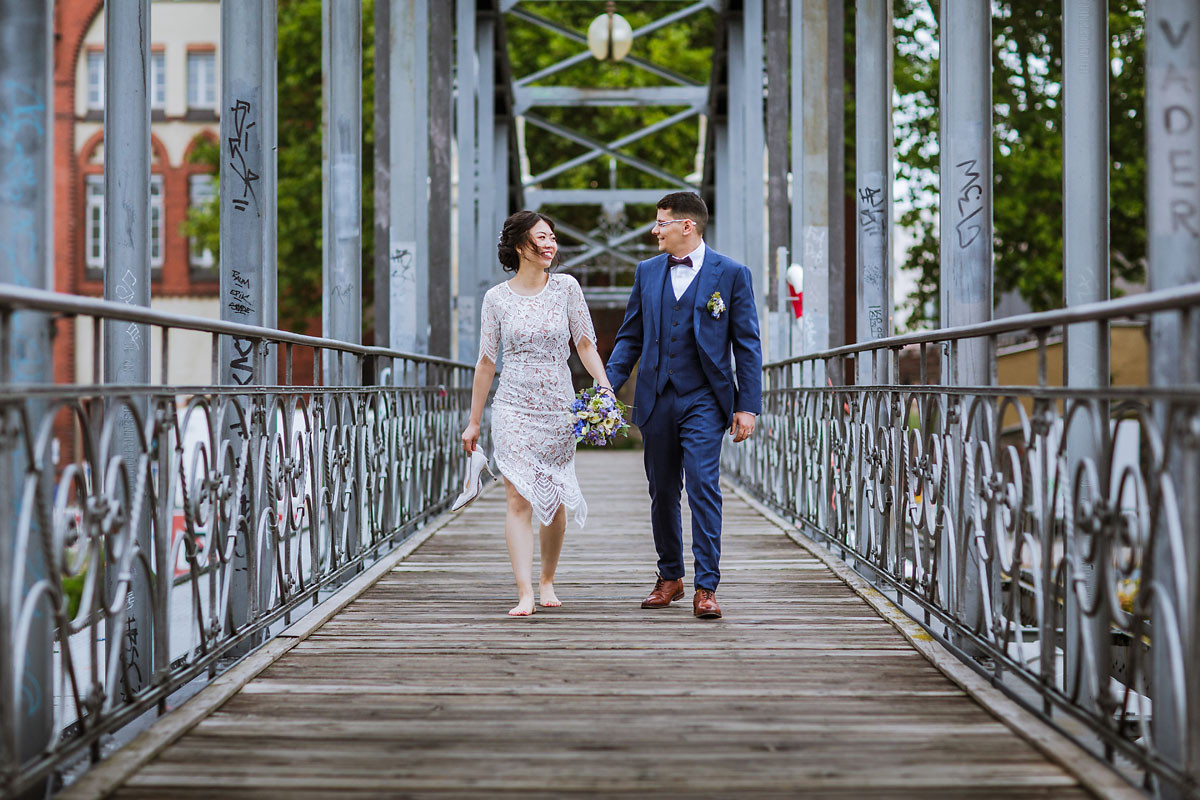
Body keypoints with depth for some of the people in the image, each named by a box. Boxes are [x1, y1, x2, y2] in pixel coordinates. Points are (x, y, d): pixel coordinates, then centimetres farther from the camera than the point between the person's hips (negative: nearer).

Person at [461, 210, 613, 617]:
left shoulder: (566, 287, 2)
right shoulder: (497, 298, 1)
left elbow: (585, 343, 2)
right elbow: (486, 362, 6)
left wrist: (604, 385, -13)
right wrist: (474, 421, 8)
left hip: (559, 410, 1)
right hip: (514, 409, -1)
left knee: (555, 504, 8)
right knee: (519, 500, -10)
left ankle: (547, 581, 27)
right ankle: (525, 594, -13)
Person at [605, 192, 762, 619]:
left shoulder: (731, 274, -1)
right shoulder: (647, 272, 10)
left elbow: (747, 344, 0)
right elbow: (630, 337, 14)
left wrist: (747, 406, -5)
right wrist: (608, 386, 1)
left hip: (703, 401, -4)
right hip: (656, 400, 4)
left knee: (703, 488, -12)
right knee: (662, 493, 10)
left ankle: (705, 588, -9)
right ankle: (669, 577, 25)